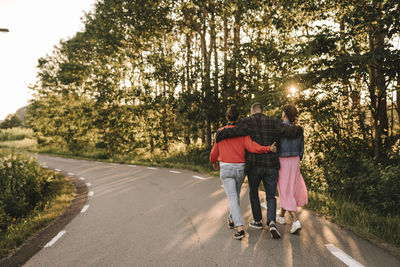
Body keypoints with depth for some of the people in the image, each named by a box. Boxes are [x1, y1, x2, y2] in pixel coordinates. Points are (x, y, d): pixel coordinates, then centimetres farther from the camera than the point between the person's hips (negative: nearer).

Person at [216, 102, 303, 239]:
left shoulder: (247, 122, -6)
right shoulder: (273, 122, 2)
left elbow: (233, 132, -21)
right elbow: (291, 131, -6)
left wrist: (218, 136, -4)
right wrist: (299, 129, 18)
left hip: (254, 166, -1)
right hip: (271, 166, 2)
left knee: (253, 192, 23)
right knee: (271, 197, 12)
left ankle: (257, 221, 33)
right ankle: (272, 223, -10)